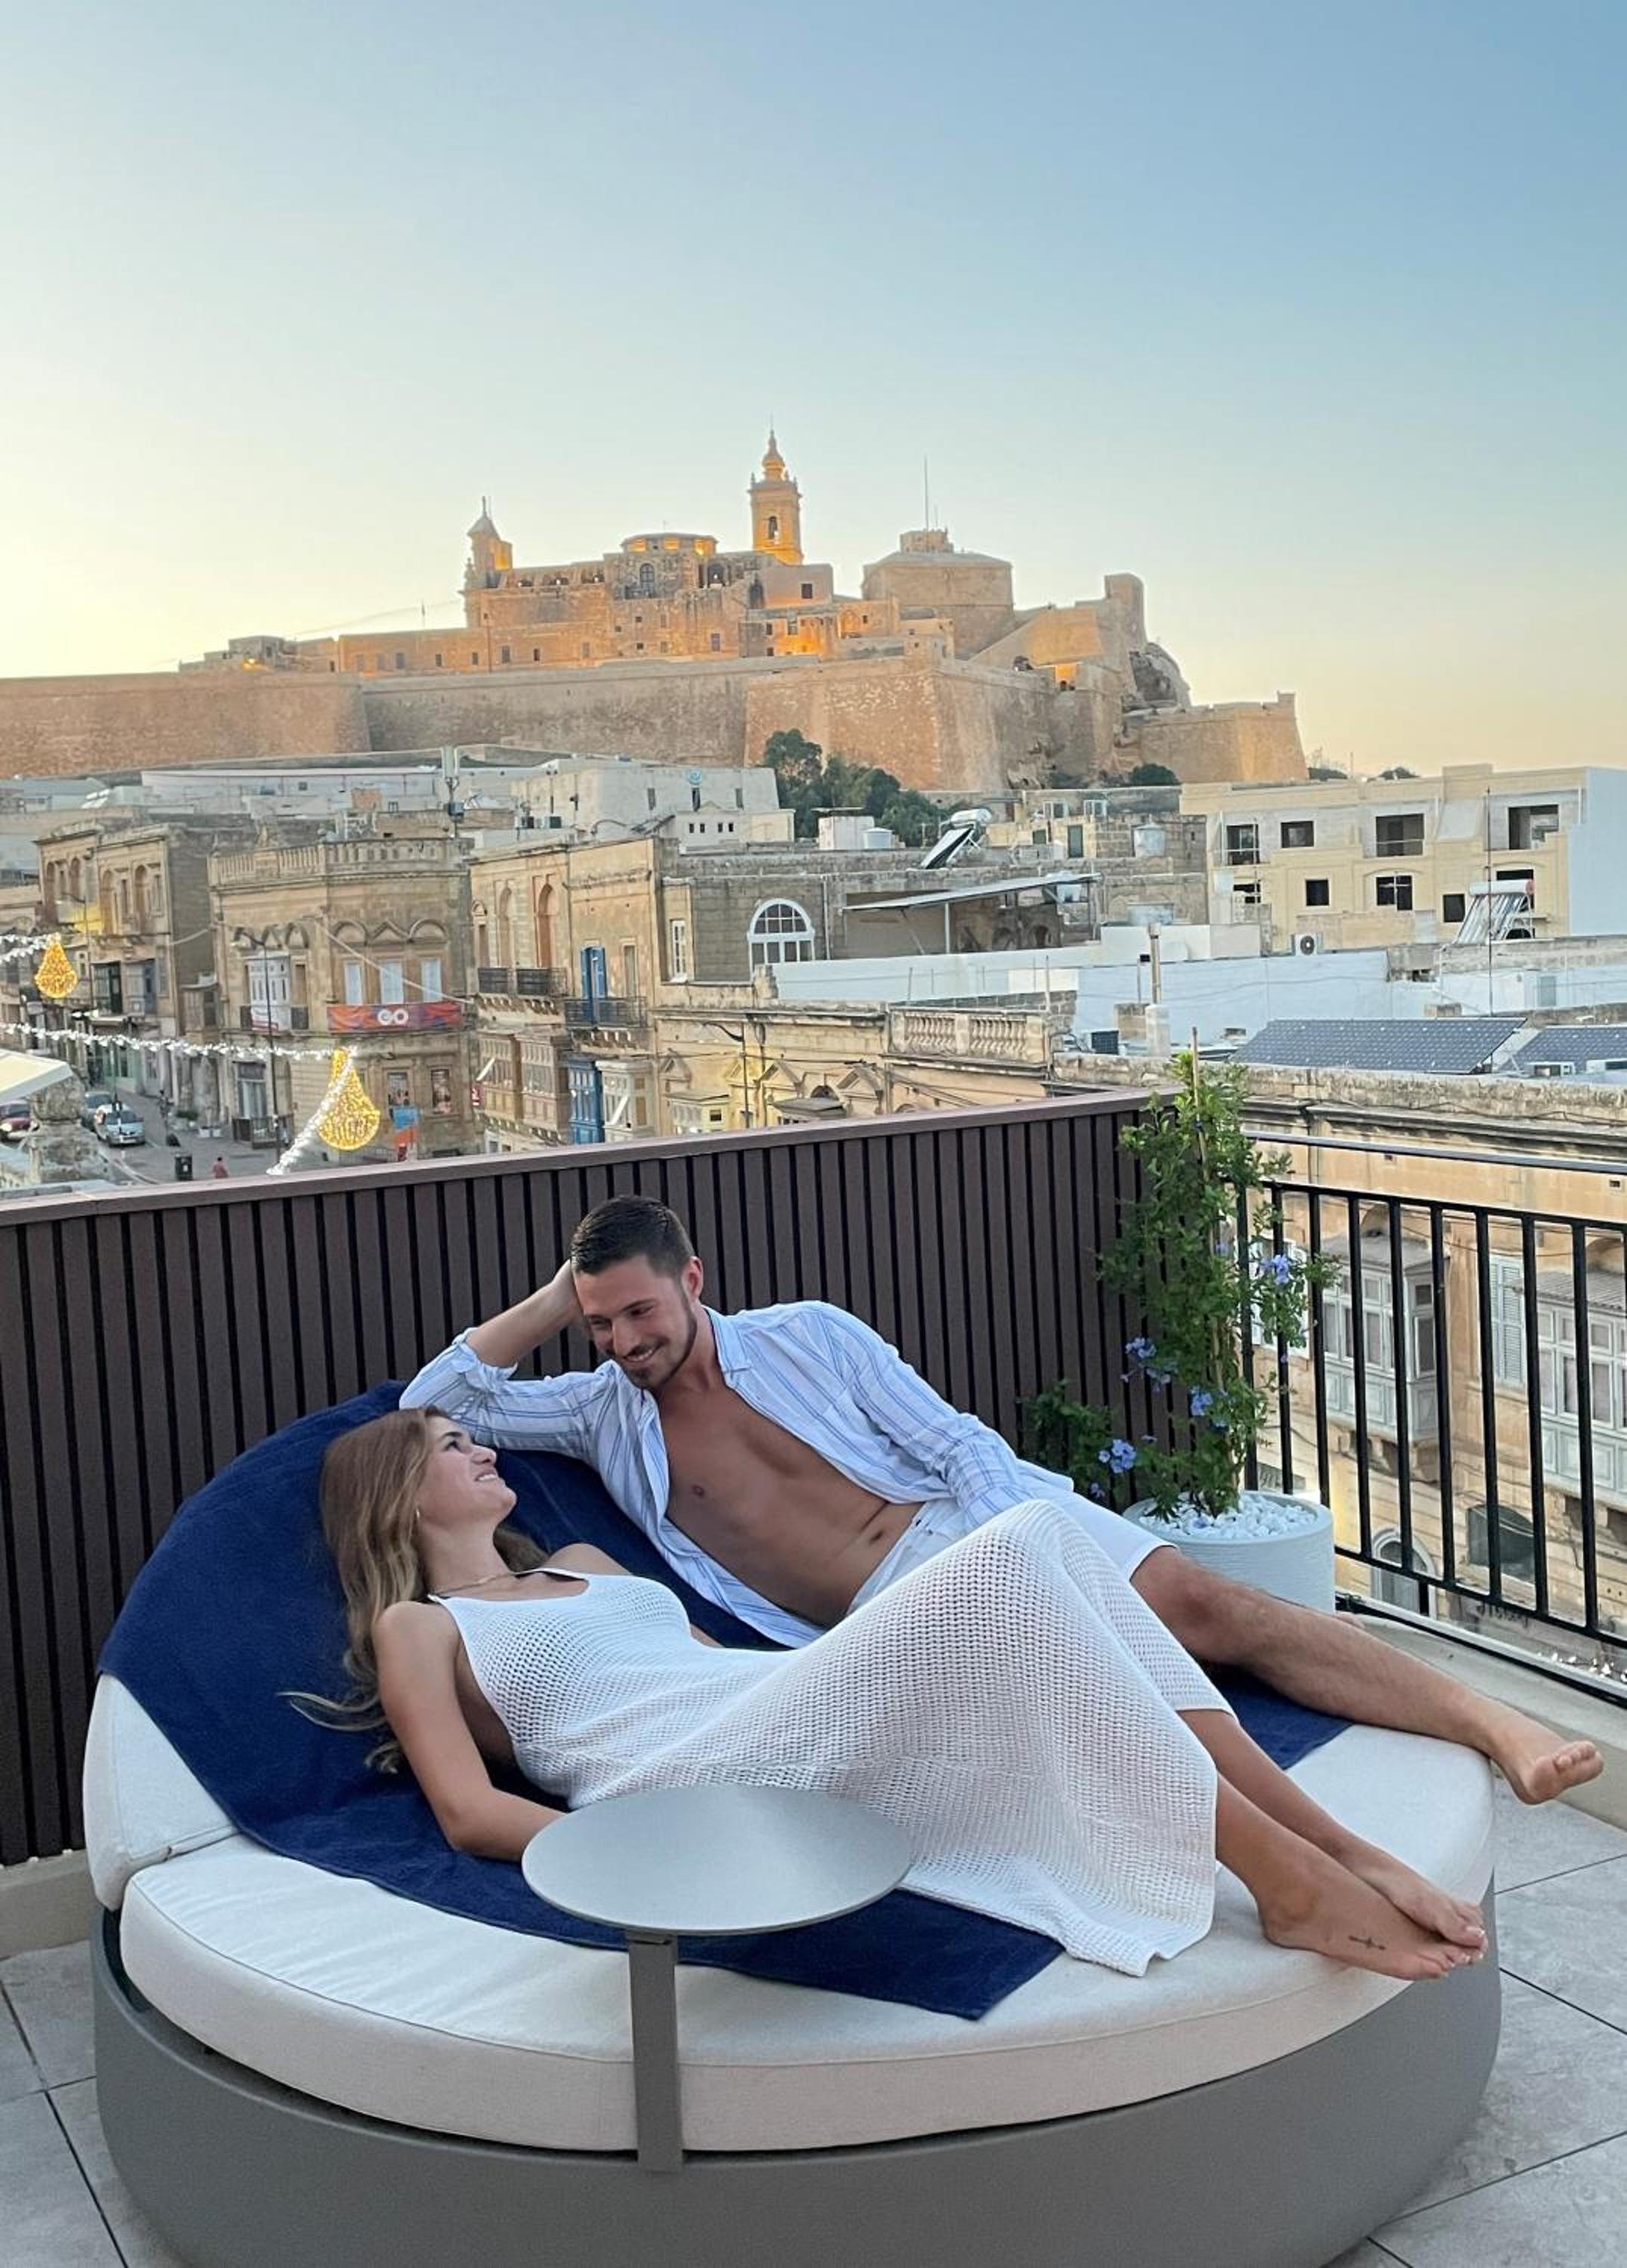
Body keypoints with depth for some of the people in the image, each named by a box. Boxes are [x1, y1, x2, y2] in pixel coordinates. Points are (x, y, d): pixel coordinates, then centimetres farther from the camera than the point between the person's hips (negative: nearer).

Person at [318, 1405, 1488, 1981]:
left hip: (793, 1717, 7)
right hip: (701, 1782, -7)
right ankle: (1289, 1882, -29)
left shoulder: (581, 1563, 35)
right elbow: (471, 1810, 1)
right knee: (1000, 1563, -28)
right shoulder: (416, 1627, 15)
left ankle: (1341, 1849, -22)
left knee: (1044, 1524, -17)